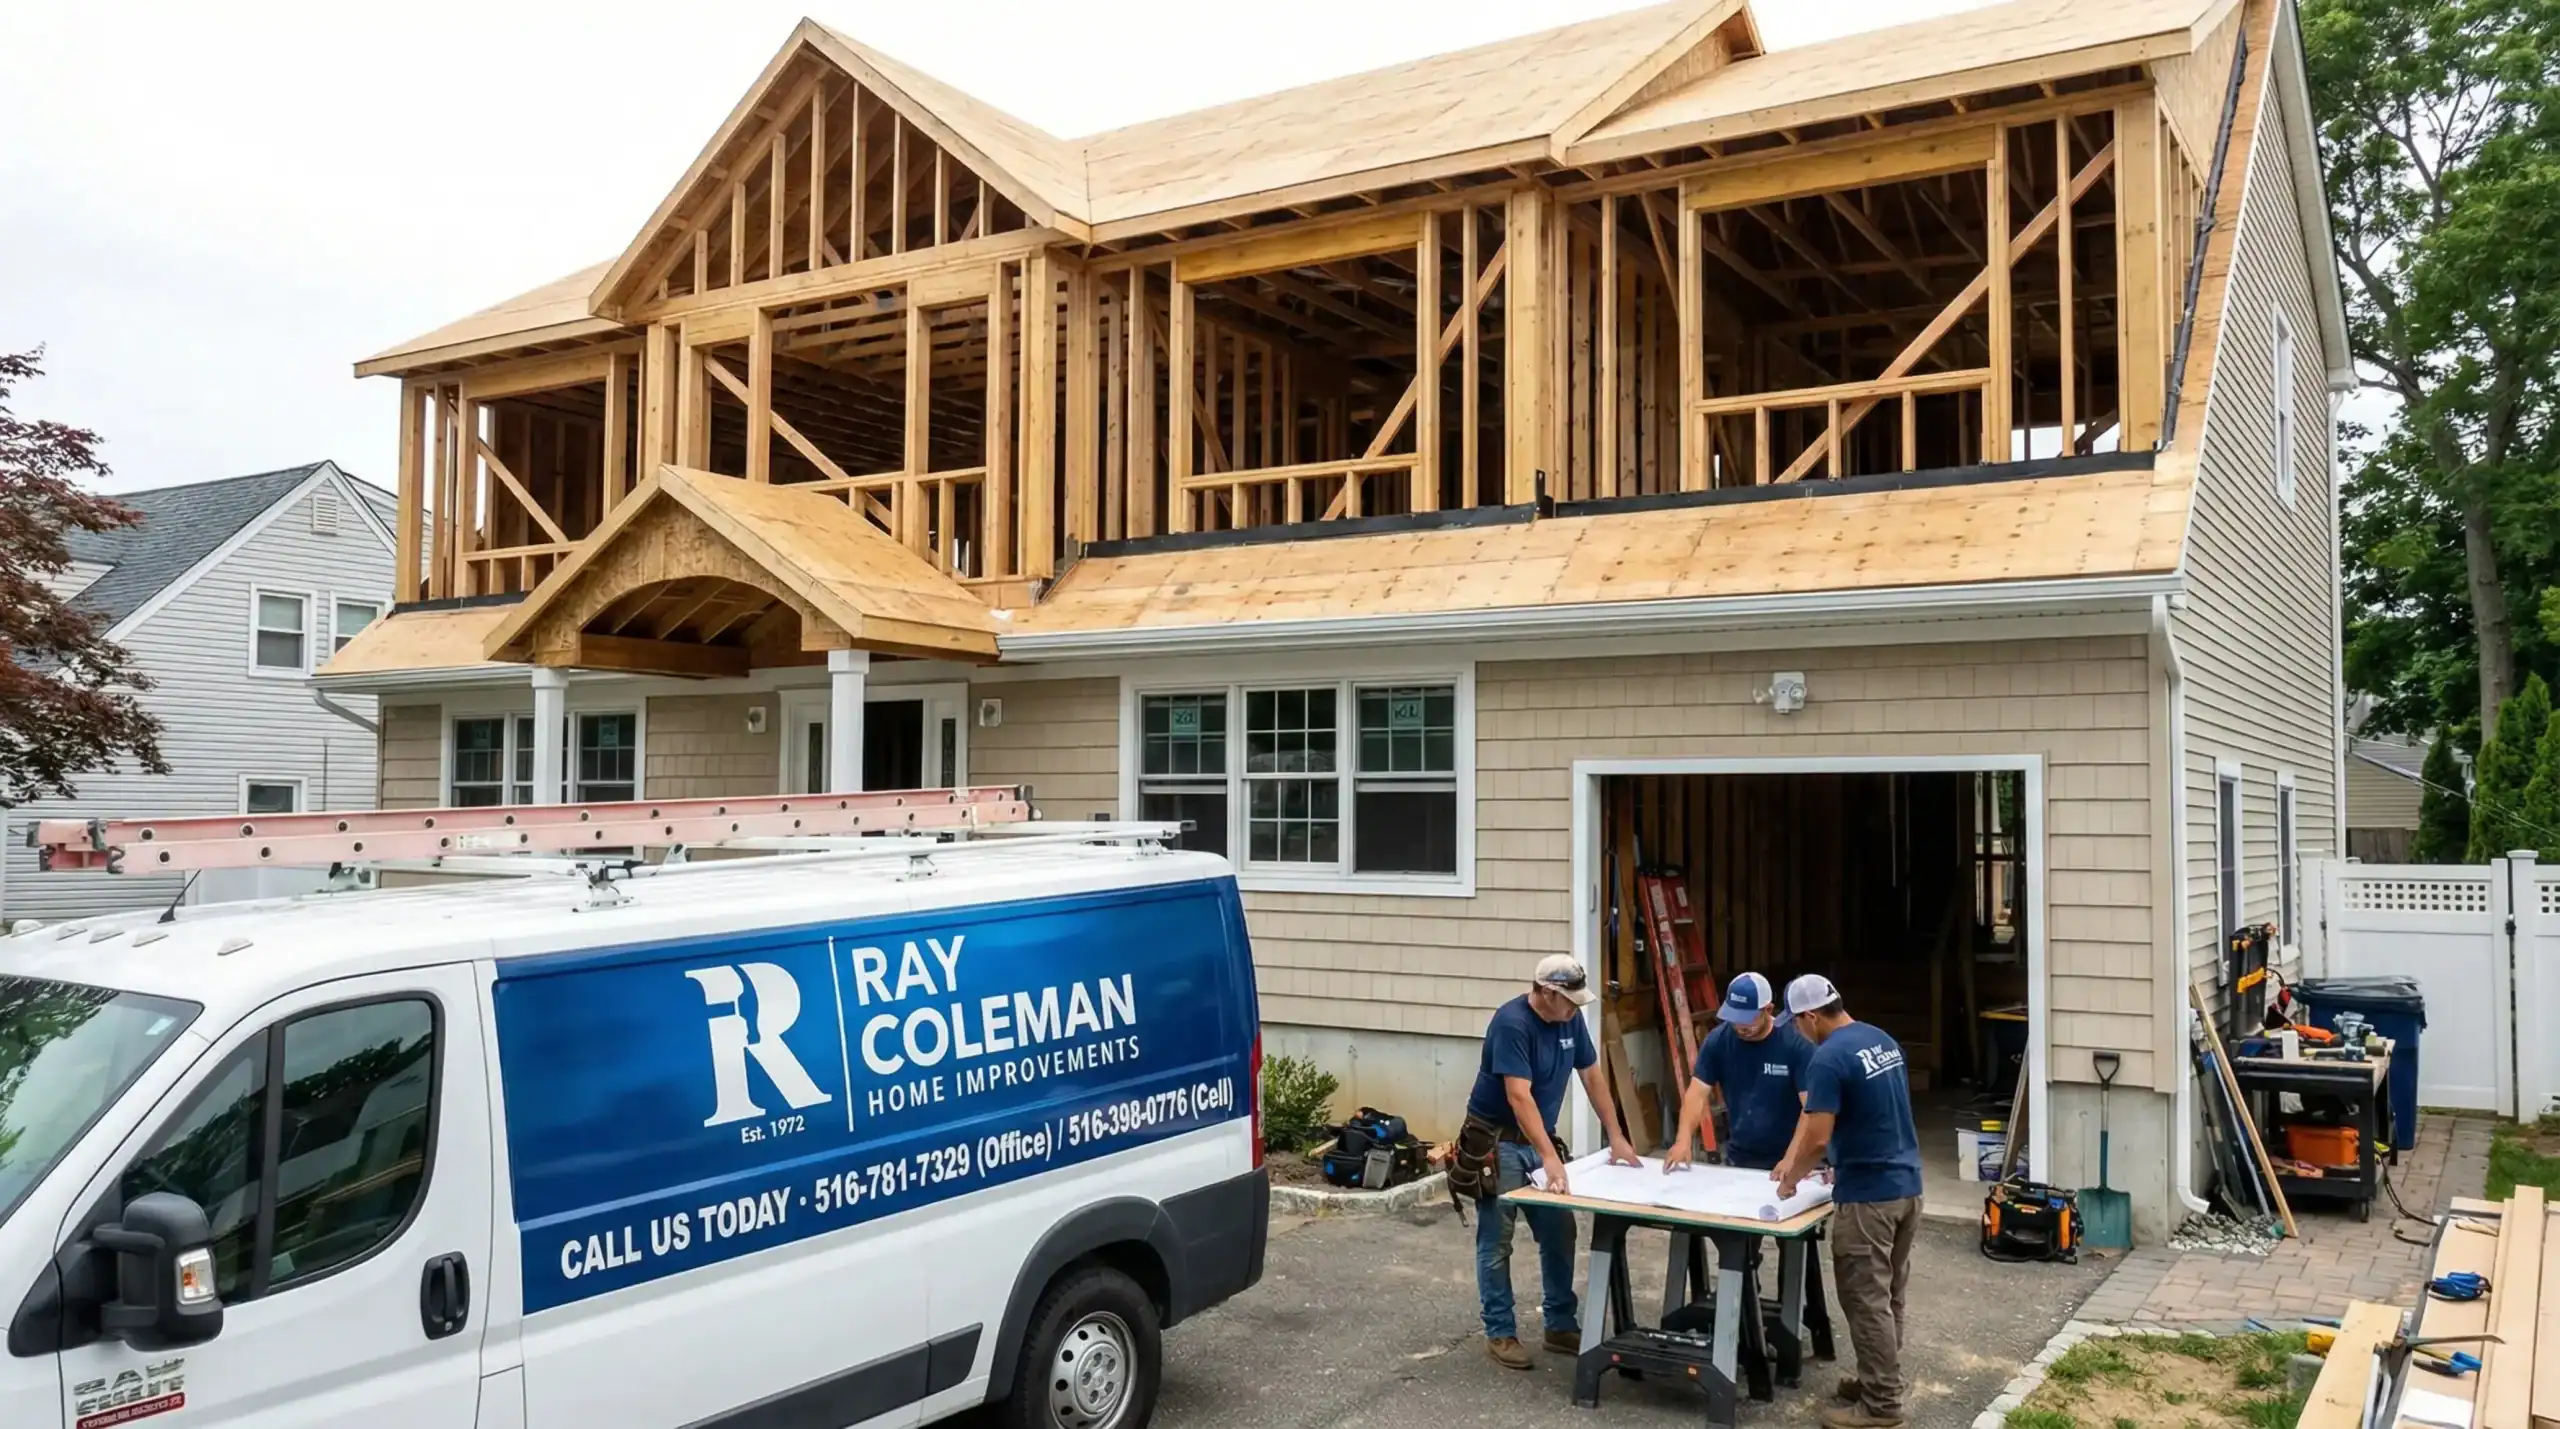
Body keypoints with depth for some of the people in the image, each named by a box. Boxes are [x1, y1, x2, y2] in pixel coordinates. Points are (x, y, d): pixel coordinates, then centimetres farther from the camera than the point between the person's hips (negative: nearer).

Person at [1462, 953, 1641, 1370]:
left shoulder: (1571, 1019, -2)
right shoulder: (1512, 1023, -26)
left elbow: (1592, 1076, 8)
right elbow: (1519, 1096, -32)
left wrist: (1616, 1137, 5)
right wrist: (1550, 1157, -38)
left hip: (1539, 1139, 7)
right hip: (1497, 1141, -7)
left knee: (1560, 1235, 7)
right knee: (1497, 1240, 0)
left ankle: (1562, 1326, 18)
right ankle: (1500, 1333, 9)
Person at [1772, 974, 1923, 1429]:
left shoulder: (1828, 1058, -18)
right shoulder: (1885, 1042, 10)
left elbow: (1817, 1138, -20)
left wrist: (1791, 1177, -3)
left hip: (1867, 1195, -9)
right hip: (1906, 1185, 9)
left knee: (1867, 1301, 1)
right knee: (1889, 1297, 17)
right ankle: (1883, 1382, 28)